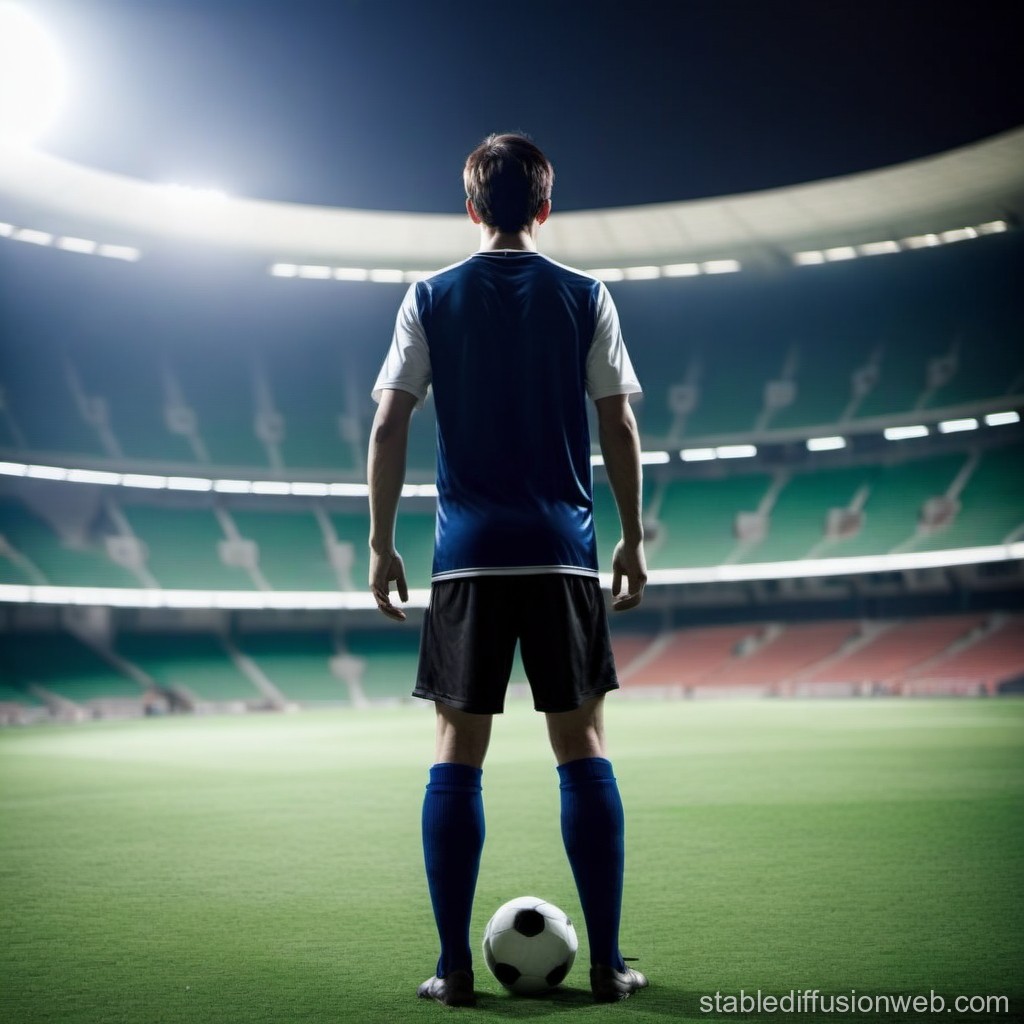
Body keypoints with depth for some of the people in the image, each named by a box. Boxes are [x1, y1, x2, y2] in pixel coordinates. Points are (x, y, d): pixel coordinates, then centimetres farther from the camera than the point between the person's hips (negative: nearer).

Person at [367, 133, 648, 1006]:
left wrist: (381, 545, 6)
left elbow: (389, 425, 1)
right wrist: (633, 538, 11)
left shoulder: (430, 298, 7)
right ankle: (608, 964, 11)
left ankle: (455, 967, 10)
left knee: (457, 750, 6)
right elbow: (619, 425, 3)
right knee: (583, 745, 6)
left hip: (468, 554, 0)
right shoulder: (586, 298, 6)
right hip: (563, 550, 0)